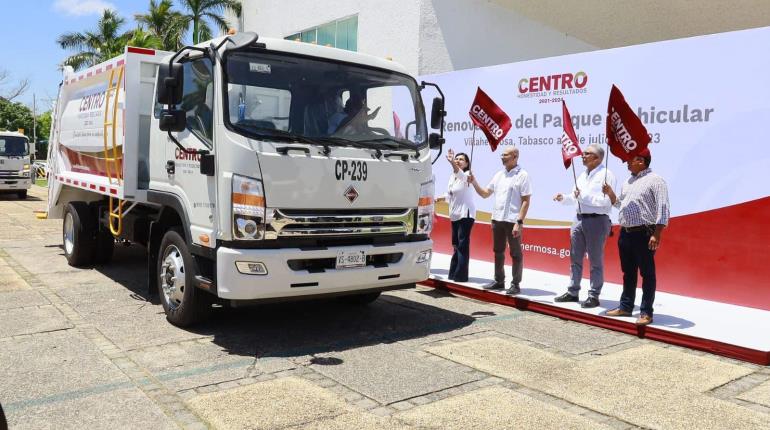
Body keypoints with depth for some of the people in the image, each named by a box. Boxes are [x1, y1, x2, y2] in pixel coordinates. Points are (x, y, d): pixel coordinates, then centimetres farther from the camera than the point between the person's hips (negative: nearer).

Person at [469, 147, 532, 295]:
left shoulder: (522, 175, -6)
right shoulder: (499, 175, 13)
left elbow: (526, 201, -10)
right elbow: (485, 194, 18)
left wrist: (519, 222, -17)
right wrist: (474, 183, 2)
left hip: (513, 220, -6)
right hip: (497, 219, 7)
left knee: (515, 253, 2)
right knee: (498, 252, 13)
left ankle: (515, 284, 10)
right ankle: (499, 281, 25)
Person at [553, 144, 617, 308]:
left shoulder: (606, 175, -9)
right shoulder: (583, 175, 16)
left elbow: (606, 201, -19)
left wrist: (584, 196, -18)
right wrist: (564, 198, 3)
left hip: (597, 221, -8)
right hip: (579, 219, 8)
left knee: (595, 261, 1)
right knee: (575, 258, 12)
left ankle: (594, 296, 10)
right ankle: (573, 292, 22)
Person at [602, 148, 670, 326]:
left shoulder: (655, 181, -8)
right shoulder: (628, 182, 17)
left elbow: (662, 209, -14)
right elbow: (619, 204, 26)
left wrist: (656, 234, -20)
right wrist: (610, 192, 8)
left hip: (644, 234, -8)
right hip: (625, 233, 8)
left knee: (647, 274, 0)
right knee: (628, 272, 14)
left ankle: (646, 312, 4)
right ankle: (625, 307, 23)